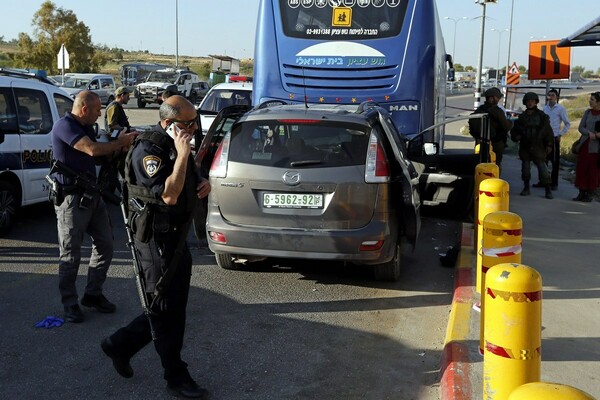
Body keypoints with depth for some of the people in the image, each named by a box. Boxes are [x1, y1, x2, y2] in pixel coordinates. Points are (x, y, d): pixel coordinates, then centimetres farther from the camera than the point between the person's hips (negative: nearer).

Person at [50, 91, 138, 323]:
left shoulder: (86, 128, 15)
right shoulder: (64, 126, -15)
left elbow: (101, 153, 18)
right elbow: (93, 149, -26)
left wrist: (120, 145, -1)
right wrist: (122, 142, -13)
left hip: (92, 195, 9)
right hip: (71, 198, -9)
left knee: (104, 245, 12)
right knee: (71, 254, 0)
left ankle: (93, 294, 25)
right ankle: (70, 304, 12)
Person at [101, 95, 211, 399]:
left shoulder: (175, 146, 10)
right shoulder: (148, 151, -19)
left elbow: (187, 184, 25)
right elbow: (169, 195, -29)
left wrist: (203, 184, 3)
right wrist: (182, 155, -28)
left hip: (177, 237, 10)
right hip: (157, 240, -10)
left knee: (172, 306, 17)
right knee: (167, 309, 2)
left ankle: (119, 345, 32)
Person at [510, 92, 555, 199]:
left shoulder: (542, 116, 3)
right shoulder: (522, 117, 10)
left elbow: (548, 131, 3)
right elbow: (514, 130, 19)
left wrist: (549, 144, -3)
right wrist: (516, 136, -3)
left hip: (538, 147, -3)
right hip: (525, 147, 3)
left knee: (542, 167, -8)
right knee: (525, 167, 7)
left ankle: (548, 190, -4)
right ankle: (526, 188, 18)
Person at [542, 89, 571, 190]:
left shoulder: (560, 109, -5)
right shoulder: (545, 108, 8)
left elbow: (567, 124, 0)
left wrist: (560, 134, -5)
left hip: (554, 138, -4)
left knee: (555, 161, 2)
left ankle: (554, 183, 9)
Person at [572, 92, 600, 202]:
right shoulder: (588, 112, 8)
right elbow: (581, 127, 5)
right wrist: (589, 133, -14)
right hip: (585, 144, 4)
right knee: (581, 168, 4)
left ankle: (590, 193, 10)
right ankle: (582, 192, 13)